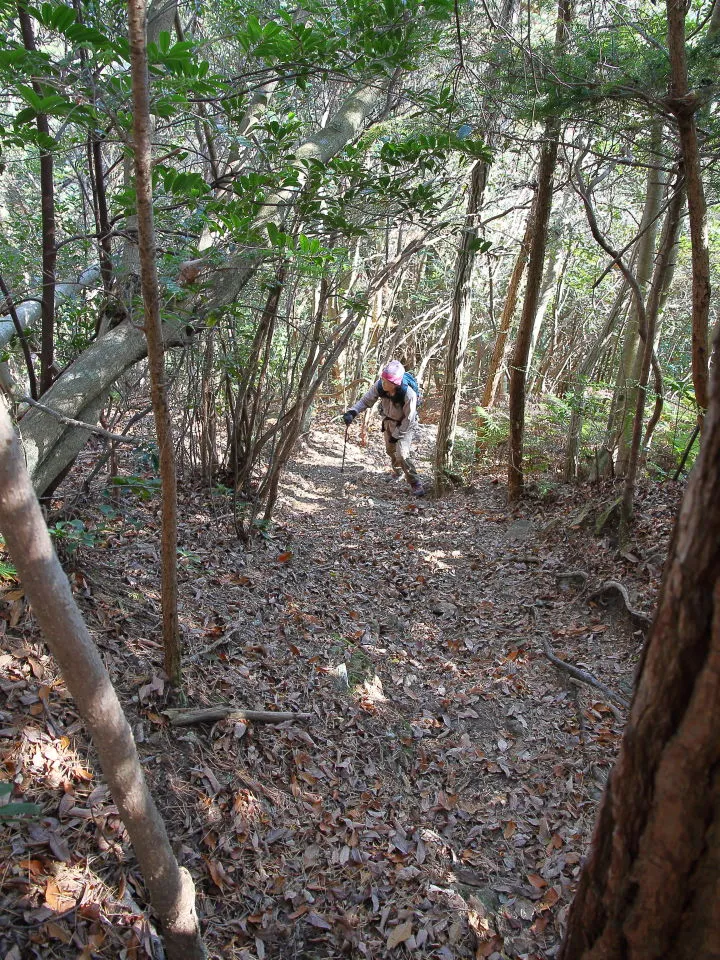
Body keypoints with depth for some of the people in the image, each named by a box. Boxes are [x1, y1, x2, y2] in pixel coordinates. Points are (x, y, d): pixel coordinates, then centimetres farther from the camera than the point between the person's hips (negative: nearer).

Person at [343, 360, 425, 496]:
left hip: (405, 426, -6)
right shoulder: (379, 386, -26)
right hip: (389, 422, 6)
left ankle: (416, 484, -5)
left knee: (402, 454, -21)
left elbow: (408, 419, -26)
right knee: (390, 450, 25)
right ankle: (397, 471, 56)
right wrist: (352, 412, -32)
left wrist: (397, 435, -19)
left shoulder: (409, 394, -37)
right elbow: (366, 400, -17)